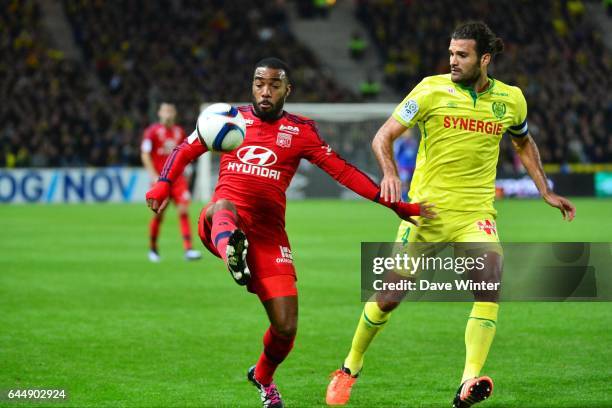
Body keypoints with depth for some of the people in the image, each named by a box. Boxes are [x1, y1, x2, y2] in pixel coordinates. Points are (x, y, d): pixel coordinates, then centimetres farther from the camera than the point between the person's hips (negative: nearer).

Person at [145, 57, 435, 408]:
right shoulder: (232, 118, 10)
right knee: (224, 208, -40)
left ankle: (263, 376, 28)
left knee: (286, 328, -4)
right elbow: (185, 151, 19)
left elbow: (343, 171, 5)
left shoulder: (300, 131, 8)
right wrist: (164, 184, -1)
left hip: (268, 233, 1)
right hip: (225, 220, -1)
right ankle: (231, 250, -75)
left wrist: (397, 206, -1)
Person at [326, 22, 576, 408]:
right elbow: (384, 136, -6)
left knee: (491, 277, -26)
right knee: (388, 298, 1)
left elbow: (524, 144, 24)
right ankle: (350, 368, 28)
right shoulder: (432, 90, -6)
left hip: (475, 214, 1)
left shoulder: (511, 99, 4)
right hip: (427, 211, -1)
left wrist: (546, 191, 17)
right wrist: (390, 173, -25)